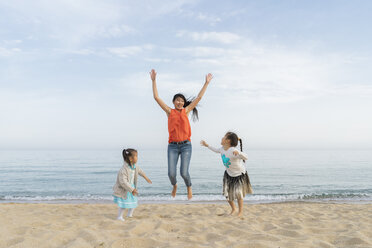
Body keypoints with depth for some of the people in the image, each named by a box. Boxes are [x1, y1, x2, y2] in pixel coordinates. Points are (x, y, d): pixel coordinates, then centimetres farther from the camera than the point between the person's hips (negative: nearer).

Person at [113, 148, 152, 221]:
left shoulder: (135, 166, -5)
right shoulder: (124, 170, -31)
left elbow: (140, 171, 17)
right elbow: (123, 182, -33)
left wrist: (146, 178, 27)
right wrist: (132, 190, -31)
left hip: (132, 187, 8)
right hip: (123, 190, -8)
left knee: (134, 202, 13)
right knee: (123, 204, -2)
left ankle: (129, 214, 35)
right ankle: (119, 216, 21)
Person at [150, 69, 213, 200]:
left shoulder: (186, 111, 7)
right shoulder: (169, 111, 5)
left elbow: (199, 97, 9)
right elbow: (156, 97, 2)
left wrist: (206, 83, 11)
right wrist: (154, 80, 1)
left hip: (186, 145, 0)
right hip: (172, 146, 0)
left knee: (184, 172, -6)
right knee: (171, 173, -5)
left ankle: (189, 187, 28)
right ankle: (174, 186, 32)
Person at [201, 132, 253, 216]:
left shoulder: (233, 151, -33)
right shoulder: (222, 149, -10)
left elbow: (246, 158, -40)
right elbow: (217, 150, 14)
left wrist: (238, 153, -59)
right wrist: (207, 145, 18)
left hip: (240, 174, -6)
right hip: (229, 174, 7)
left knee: (238, 193, -10)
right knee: (227, 192, 4)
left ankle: (240, 211, 13)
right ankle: (233, 209, 28)